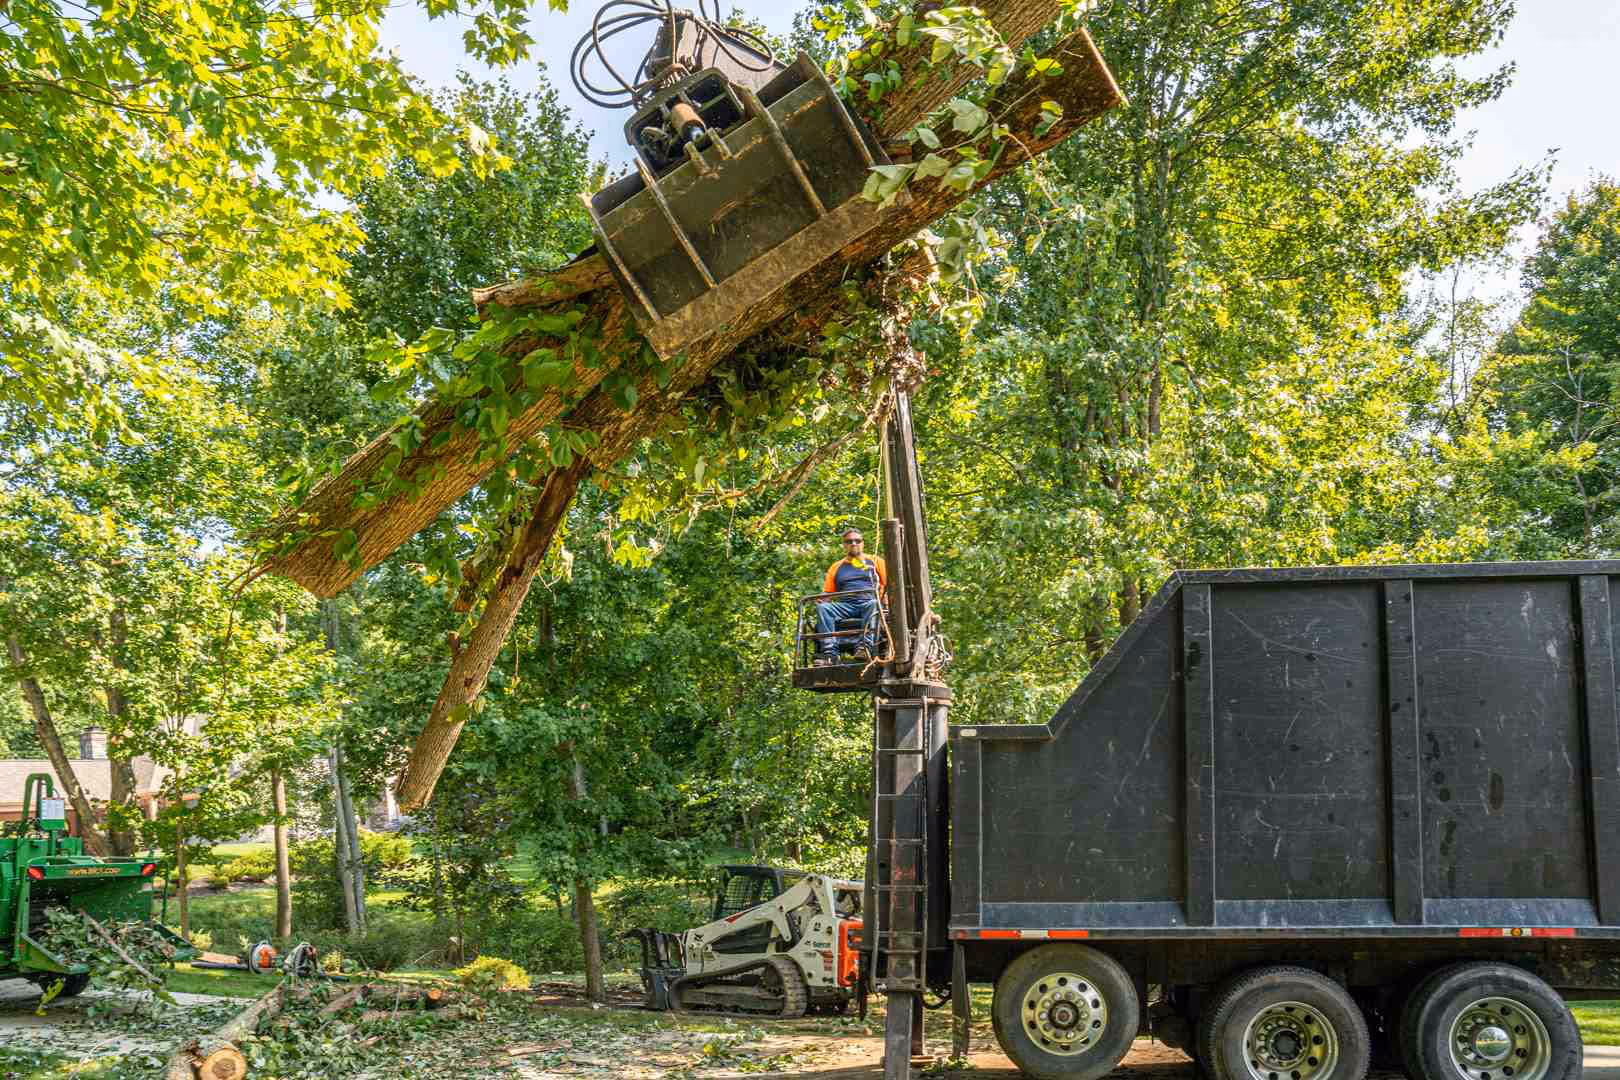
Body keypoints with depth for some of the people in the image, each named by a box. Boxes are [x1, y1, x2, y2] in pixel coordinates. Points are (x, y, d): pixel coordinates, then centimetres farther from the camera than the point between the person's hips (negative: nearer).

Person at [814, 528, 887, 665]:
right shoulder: (836, 567, 26)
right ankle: (829, 653, -42)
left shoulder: (875, 561, 20)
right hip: (845, 606, 2)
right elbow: (827, 593, 22)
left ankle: (865, 647, -54)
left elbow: (890, 583, 11)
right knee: (822, 607, -27)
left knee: (873, 604, -38)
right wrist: (822, 599, -1)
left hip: (868, 603, -2)